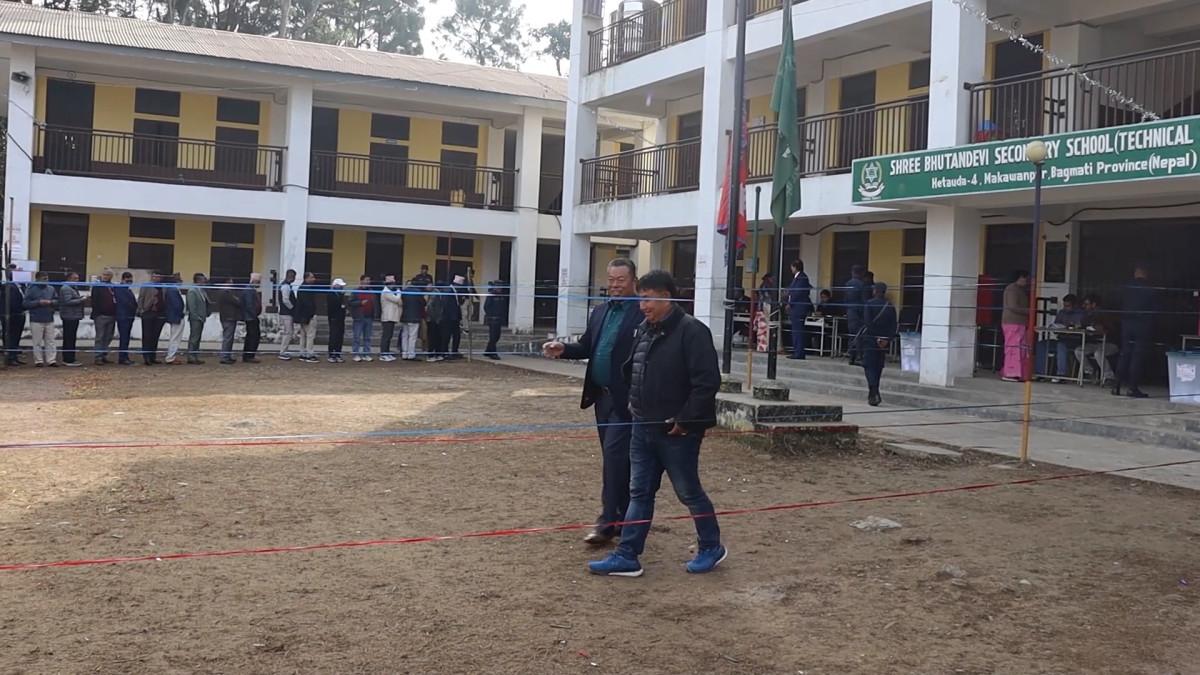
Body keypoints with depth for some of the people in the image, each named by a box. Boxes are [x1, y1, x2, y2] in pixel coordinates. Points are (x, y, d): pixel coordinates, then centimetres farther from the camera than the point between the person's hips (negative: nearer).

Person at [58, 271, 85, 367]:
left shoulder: (73, 288, 21)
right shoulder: (66, 288, -12)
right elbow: (68, 301, -21)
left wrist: (81, 299, 10)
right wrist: (81, 300, -18)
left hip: (73, 317, 11)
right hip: (69, 317, -11)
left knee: (69, 339, 14)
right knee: (69, 339, -10)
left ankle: (66, 359, 20)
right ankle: (69, 360, -9)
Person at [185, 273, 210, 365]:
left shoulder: (202, 290, 14)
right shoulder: (192, 291, -11)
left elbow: (206, 303, 15)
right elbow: (191, 306, -16)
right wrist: (197, 317, -17)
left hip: (201, 318, 9)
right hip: (195, 319, -9)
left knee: (197, 338, 12)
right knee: (194, 338, -6)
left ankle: (195, 357, 17)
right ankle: (191, 358, -2)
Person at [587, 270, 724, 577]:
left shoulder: (691, 331, -16)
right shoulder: (644, 329, 9)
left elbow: (707, 382, -21)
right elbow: (632, 370, 23)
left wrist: (685, 420, -19)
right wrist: (634, 403, 13)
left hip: (676, 432, -8)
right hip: (643, 428, 8)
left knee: (688, 491, 7)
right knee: (639, 493, 9)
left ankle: (712, 547, 26)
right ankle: (627, 556, 14)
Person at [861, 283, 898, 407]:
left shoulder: (869, 304, -6)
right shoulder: (890, 307, 7)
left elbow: (868, 323, -14)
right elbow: (894, 326, 1)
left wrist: (877, 338, -10)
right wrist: (887, 339, -4)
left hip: (870, 340, -4)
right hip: (884, 342, 4)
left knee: (869, 366, -4)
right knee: (878, 367, 15)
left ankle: (874, 393, -20)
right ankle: (874, 394, 21)